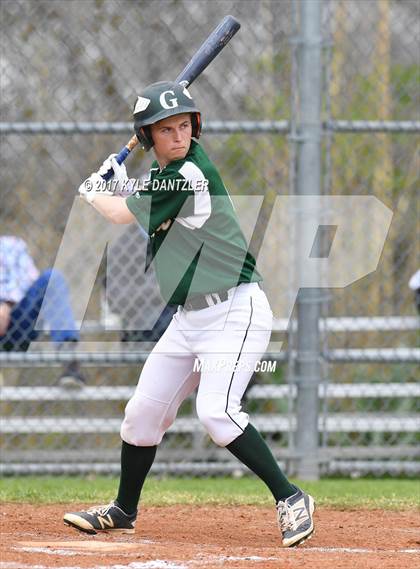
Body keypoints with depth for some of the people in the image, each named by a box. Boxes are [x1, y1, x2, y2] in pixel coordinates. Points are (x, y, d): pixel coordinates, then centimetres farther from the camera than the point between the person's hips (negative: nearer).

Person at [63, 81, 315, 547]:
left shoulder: (190, 174, -19)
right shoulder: (164, 172, 8)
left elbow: (122, 215, -8)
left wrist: (93, 193, 11)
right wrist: (119, 184, 12)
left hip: (235, 310, -9)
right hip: (190, 314, 9)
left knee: (215, 410, -24)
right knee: (144, 409, 11)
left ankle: (290, 499, -15)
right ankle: (123, 511, 27)